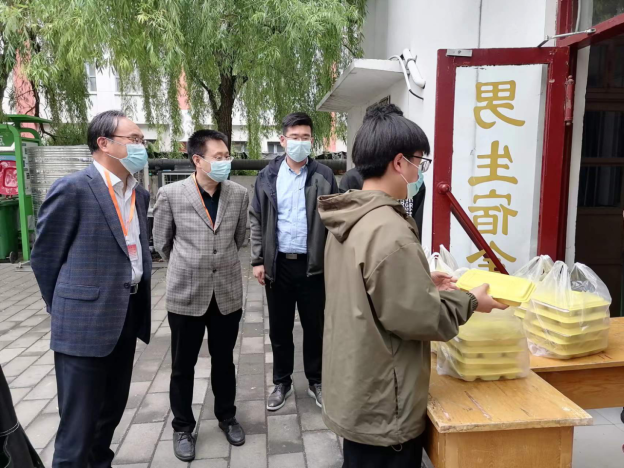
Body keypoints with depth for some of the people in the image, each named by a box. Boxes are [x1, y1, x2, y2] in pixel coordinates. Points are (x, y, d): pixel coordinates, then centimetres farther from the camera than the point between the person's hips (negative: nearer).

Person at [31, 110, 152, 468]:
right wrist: (67, 309, 2)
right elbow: (44, 256, -6)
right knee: (79, 424, 4)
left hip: (127, 317, 7)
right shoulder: (73, 189, -13)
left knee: (113, 410, 22)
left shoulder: (140, 194, 9)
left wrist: (138, 301, 14)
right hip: (87, 321, -7)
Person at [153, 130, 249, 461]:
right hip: (186, 294, -2)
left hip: (227, 293, 2)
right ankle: (182, 427, 34)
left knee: (224, 361, 18)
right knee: (182, 366, 13)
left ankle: (226, 417, 40)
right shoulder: (170, 194, -10)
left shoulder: (239, 194, -3)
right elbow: (161, 242, 3)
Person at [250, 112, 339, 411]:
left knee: (314, 326, 11)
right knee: (279, 328, 12)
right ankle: (281, 383, 30)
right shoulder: (267, 176, 3)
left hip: (313, 264, -1)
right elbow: (256, 221, 4)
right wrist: (258, 260, -2)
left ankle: (316, 381, 30)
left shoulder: (324, 176, 0)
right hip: (278, 263, 1)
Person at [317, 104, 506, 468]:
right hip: (382, 406, -8)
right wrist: (469, 301, -7)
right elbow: (418, 318, -23)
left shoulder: (349, 220, 2)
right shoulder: (389, 230, -28)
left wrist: (424, 283, 9)